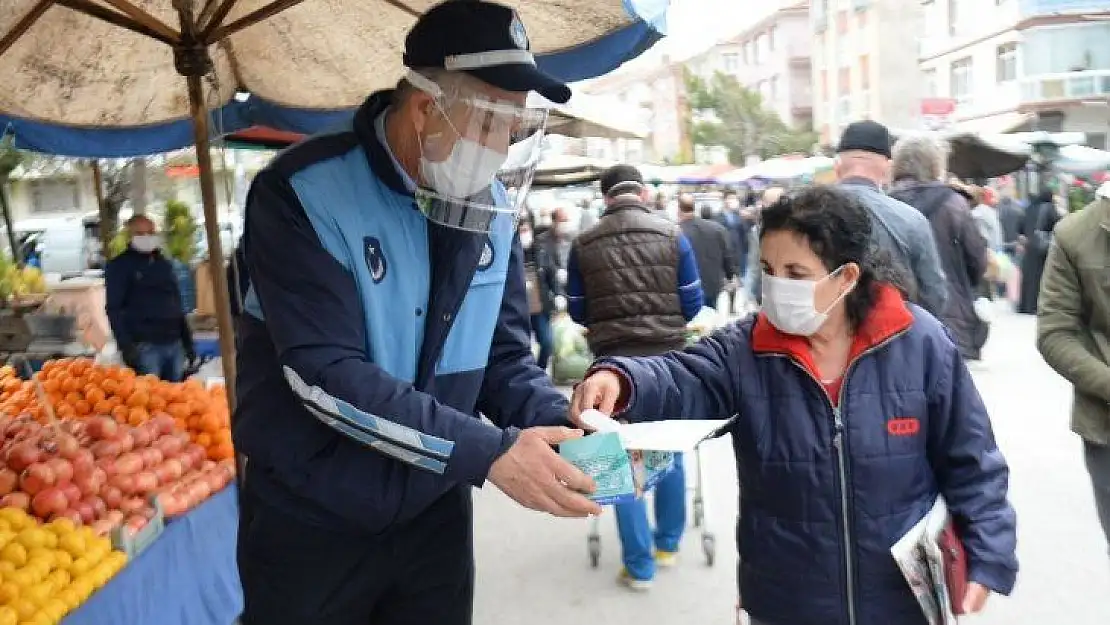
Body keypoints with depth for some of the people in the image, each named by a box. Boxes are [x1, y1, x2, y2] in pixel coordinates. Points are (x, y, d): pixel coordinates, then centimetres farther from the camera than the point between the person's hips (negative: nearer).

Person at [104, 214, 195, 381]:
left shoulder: (165, 264, 19)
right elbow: (114, 308, -7)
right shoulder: (119, 266, 1)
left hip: (174, 344, 6)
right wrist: (126, 346, -18)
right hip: (144, 346, -6)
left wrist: (188, 341, 17)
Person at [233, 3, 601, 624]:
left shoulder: (493, 208, -2)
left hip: (435, 512, 5)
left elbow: (504, 355, 1)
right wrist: (487, 452, -31)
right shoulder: (302, 194, -20)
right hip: (310, 521, -4)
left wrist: (563, 425, -18)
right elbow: (326, 375, -27)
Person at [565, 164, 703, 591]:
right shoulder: (672, 236, -3)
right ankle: (668, 544, 35)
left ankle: (639, 565, 15)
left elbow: (578, 312, 2)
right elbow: (692, 304, -1)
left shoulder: (584, 245, -3)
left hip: (613, 362, -1)